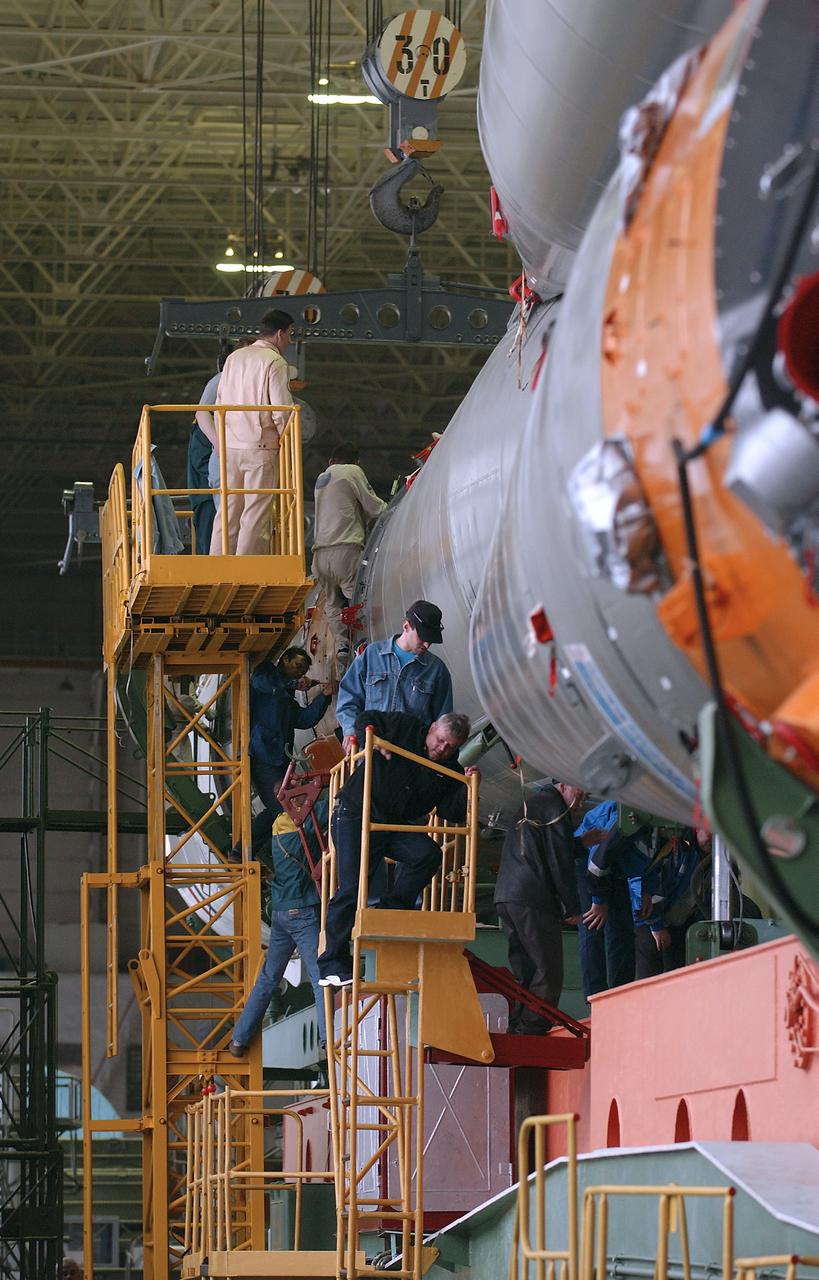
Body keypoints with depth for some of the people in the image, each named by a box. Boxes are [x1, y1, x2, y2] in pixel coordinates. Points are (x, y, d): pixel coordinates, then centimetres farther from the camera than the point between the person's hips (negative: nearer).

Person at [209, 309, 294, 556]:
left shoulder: (234, 357, 13)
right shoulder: (275, 362, -8)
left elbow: (219, 404, 15)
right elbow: (281, 410, -14)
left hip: (230, 445, 6)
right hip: (261, 445, -6)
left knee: (228, 509, 9)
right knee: (256, 512, -3)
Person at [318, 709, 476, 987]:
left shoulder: (450, 770, 3)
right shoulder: (405, 728, -5)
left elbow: (451, 812, -4)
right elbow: (365, 720, 3)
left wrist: (468, 787, -19)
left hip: (395, 828, 5)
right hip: (355, 818, -5)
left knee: (428, 854, -22)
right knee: (351, 889, -13)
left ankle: (391, 912, -9)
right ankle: (332, 966, -9)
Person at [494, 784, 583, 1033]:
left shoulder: (529, 806, 26)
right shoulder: (553, 807, -3)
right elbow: (560, 861, -8)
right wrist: (572, 908, -5)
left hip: (505, 898, 9)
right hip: (533, 900, -9)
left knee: (524, 971, 11)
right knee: (548, 973, -9)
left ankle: (516, 1029, 5)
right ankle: (531, 1029, -16)